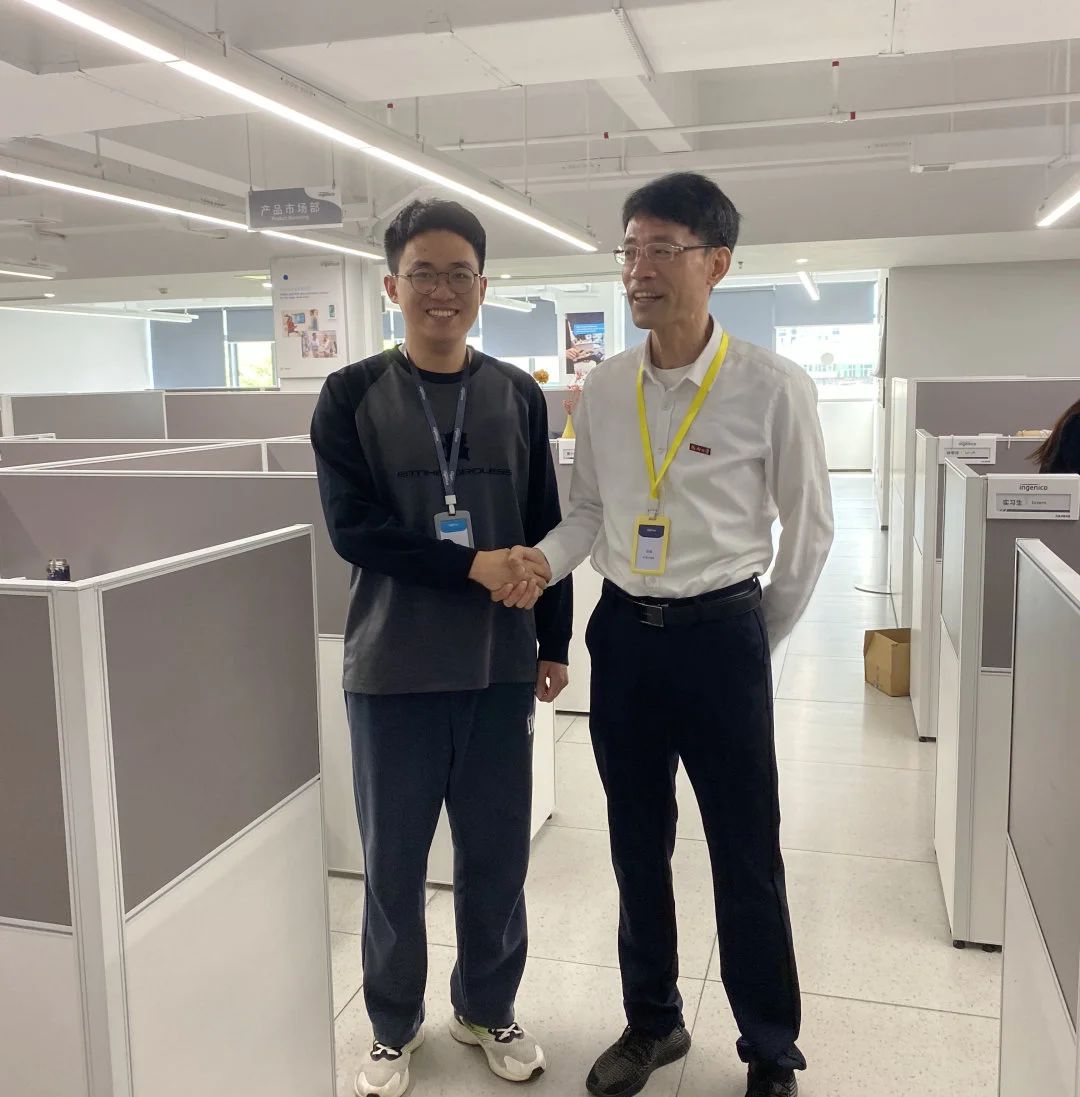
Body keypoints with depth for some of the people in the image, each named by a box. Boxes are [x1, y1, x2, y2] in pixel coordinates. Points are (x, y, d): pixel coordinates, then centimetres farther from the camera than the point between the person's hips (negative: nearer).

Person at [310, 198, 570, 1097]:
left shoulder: (519, 397, 4)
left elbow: (546, 529, 7)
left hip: (499, 666, 2)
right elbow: (353, 528, -11)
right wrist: (471, 566, -19)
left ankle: (488, 1008, 37)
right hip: (394, 668, -1)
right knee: (394, 859, 11)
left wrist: (554, 641, 7)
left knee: (497, 853, 13)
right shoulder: (352, 396, -3)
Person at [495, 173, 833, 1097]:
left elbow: (810, 526, 0)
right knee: (637, 845, 17)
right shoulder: (603, 389, 2)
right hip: (624, 632, 4)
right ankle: (652, 1022, 38)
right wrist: (543, 560, -10)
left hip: (719, 634, -4)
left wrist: (757, 641, 6)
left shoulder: (774, 389, -10)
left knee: (747, 857, 8)